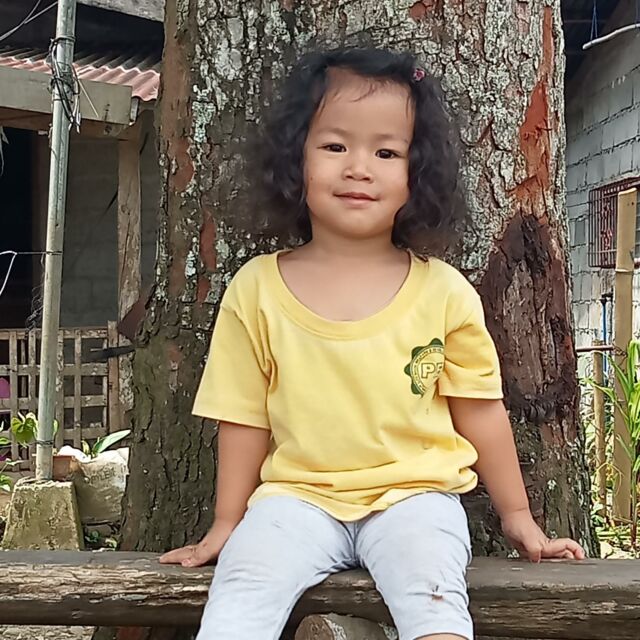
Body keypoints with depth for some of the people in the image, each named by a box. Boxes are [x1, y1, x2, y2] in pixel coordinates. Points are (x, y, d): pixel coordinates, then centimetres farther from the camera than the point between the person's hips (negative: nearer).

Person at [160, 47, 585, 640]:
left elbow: (480, 412, 8)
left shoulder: (443, 291, -1)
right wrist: (226, 525, 9)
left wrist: (519, 519, 13)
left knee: (431, 590, -28)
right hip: (299, 496, 1)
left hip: (414, 495, 0)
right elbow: (246, 420, 6)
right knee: (244, 579, -25)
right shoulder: (257, 288, 0)